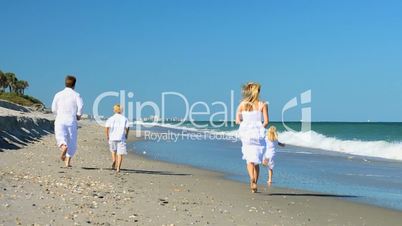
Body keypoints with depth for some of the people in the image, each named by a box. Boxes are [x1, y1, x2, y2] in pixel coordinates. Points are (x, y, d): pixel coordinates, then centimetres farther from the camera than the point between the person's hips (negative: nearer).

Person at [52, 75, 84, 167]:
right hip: (71, 120, 0)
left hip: (60, 119, 0)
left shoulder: (58, 94, 8)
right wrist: (79, 115, 5)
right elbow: (80, 106, -12)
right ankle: (68, 161, 3)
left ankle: (63, 146, -41)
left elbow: (53, 109, 9)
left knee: (60, 138, -6)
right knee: (72, 142, 8)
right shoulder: (76, 95, 3)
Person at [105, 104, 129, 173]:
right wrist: (126, 135, 10)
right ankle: (118, 167, -9)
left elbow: (107, 128, -6)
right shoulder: (124, 119, 3)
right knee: (120, 153, 1)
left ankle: (114, 160, 2)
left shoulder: (110, 119, 4)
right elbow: (127, 128, -5)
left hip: (112, 138, 1)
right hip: (121, 138, -1)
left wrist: (107, 136, 6)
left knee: (113, 150, 25)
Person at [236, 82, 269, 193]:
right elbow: (266, 122, -8)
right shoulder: (263, 105, -3)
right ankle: (255, 185, 12)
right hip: (258, 134, 0)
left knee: (250, 159, 4)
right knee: (256, 161, 11)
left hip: (246, 134, 1)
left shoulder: (242, 104, 1)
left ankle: (252, 179, -22)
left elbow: (237, 121, -5)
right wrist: (260, 127, 11)